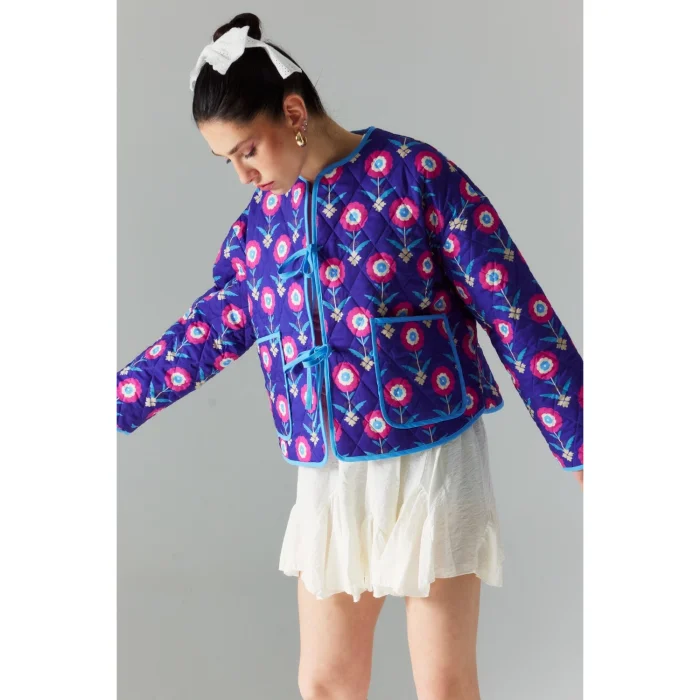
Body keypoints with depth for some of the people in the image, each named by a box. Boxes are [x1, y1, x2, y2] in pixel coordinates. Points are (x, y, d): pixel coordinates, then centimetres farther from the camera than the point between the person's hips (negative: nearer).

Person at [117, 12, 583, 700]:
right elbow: (207, 332, 17)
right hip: (328, 475, 5)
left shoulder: (417, 175, -9)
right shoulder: (258, 220, 8)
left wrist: (578, 444, -9)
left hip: (431, 458, -5)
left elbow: (515, 309, -9)